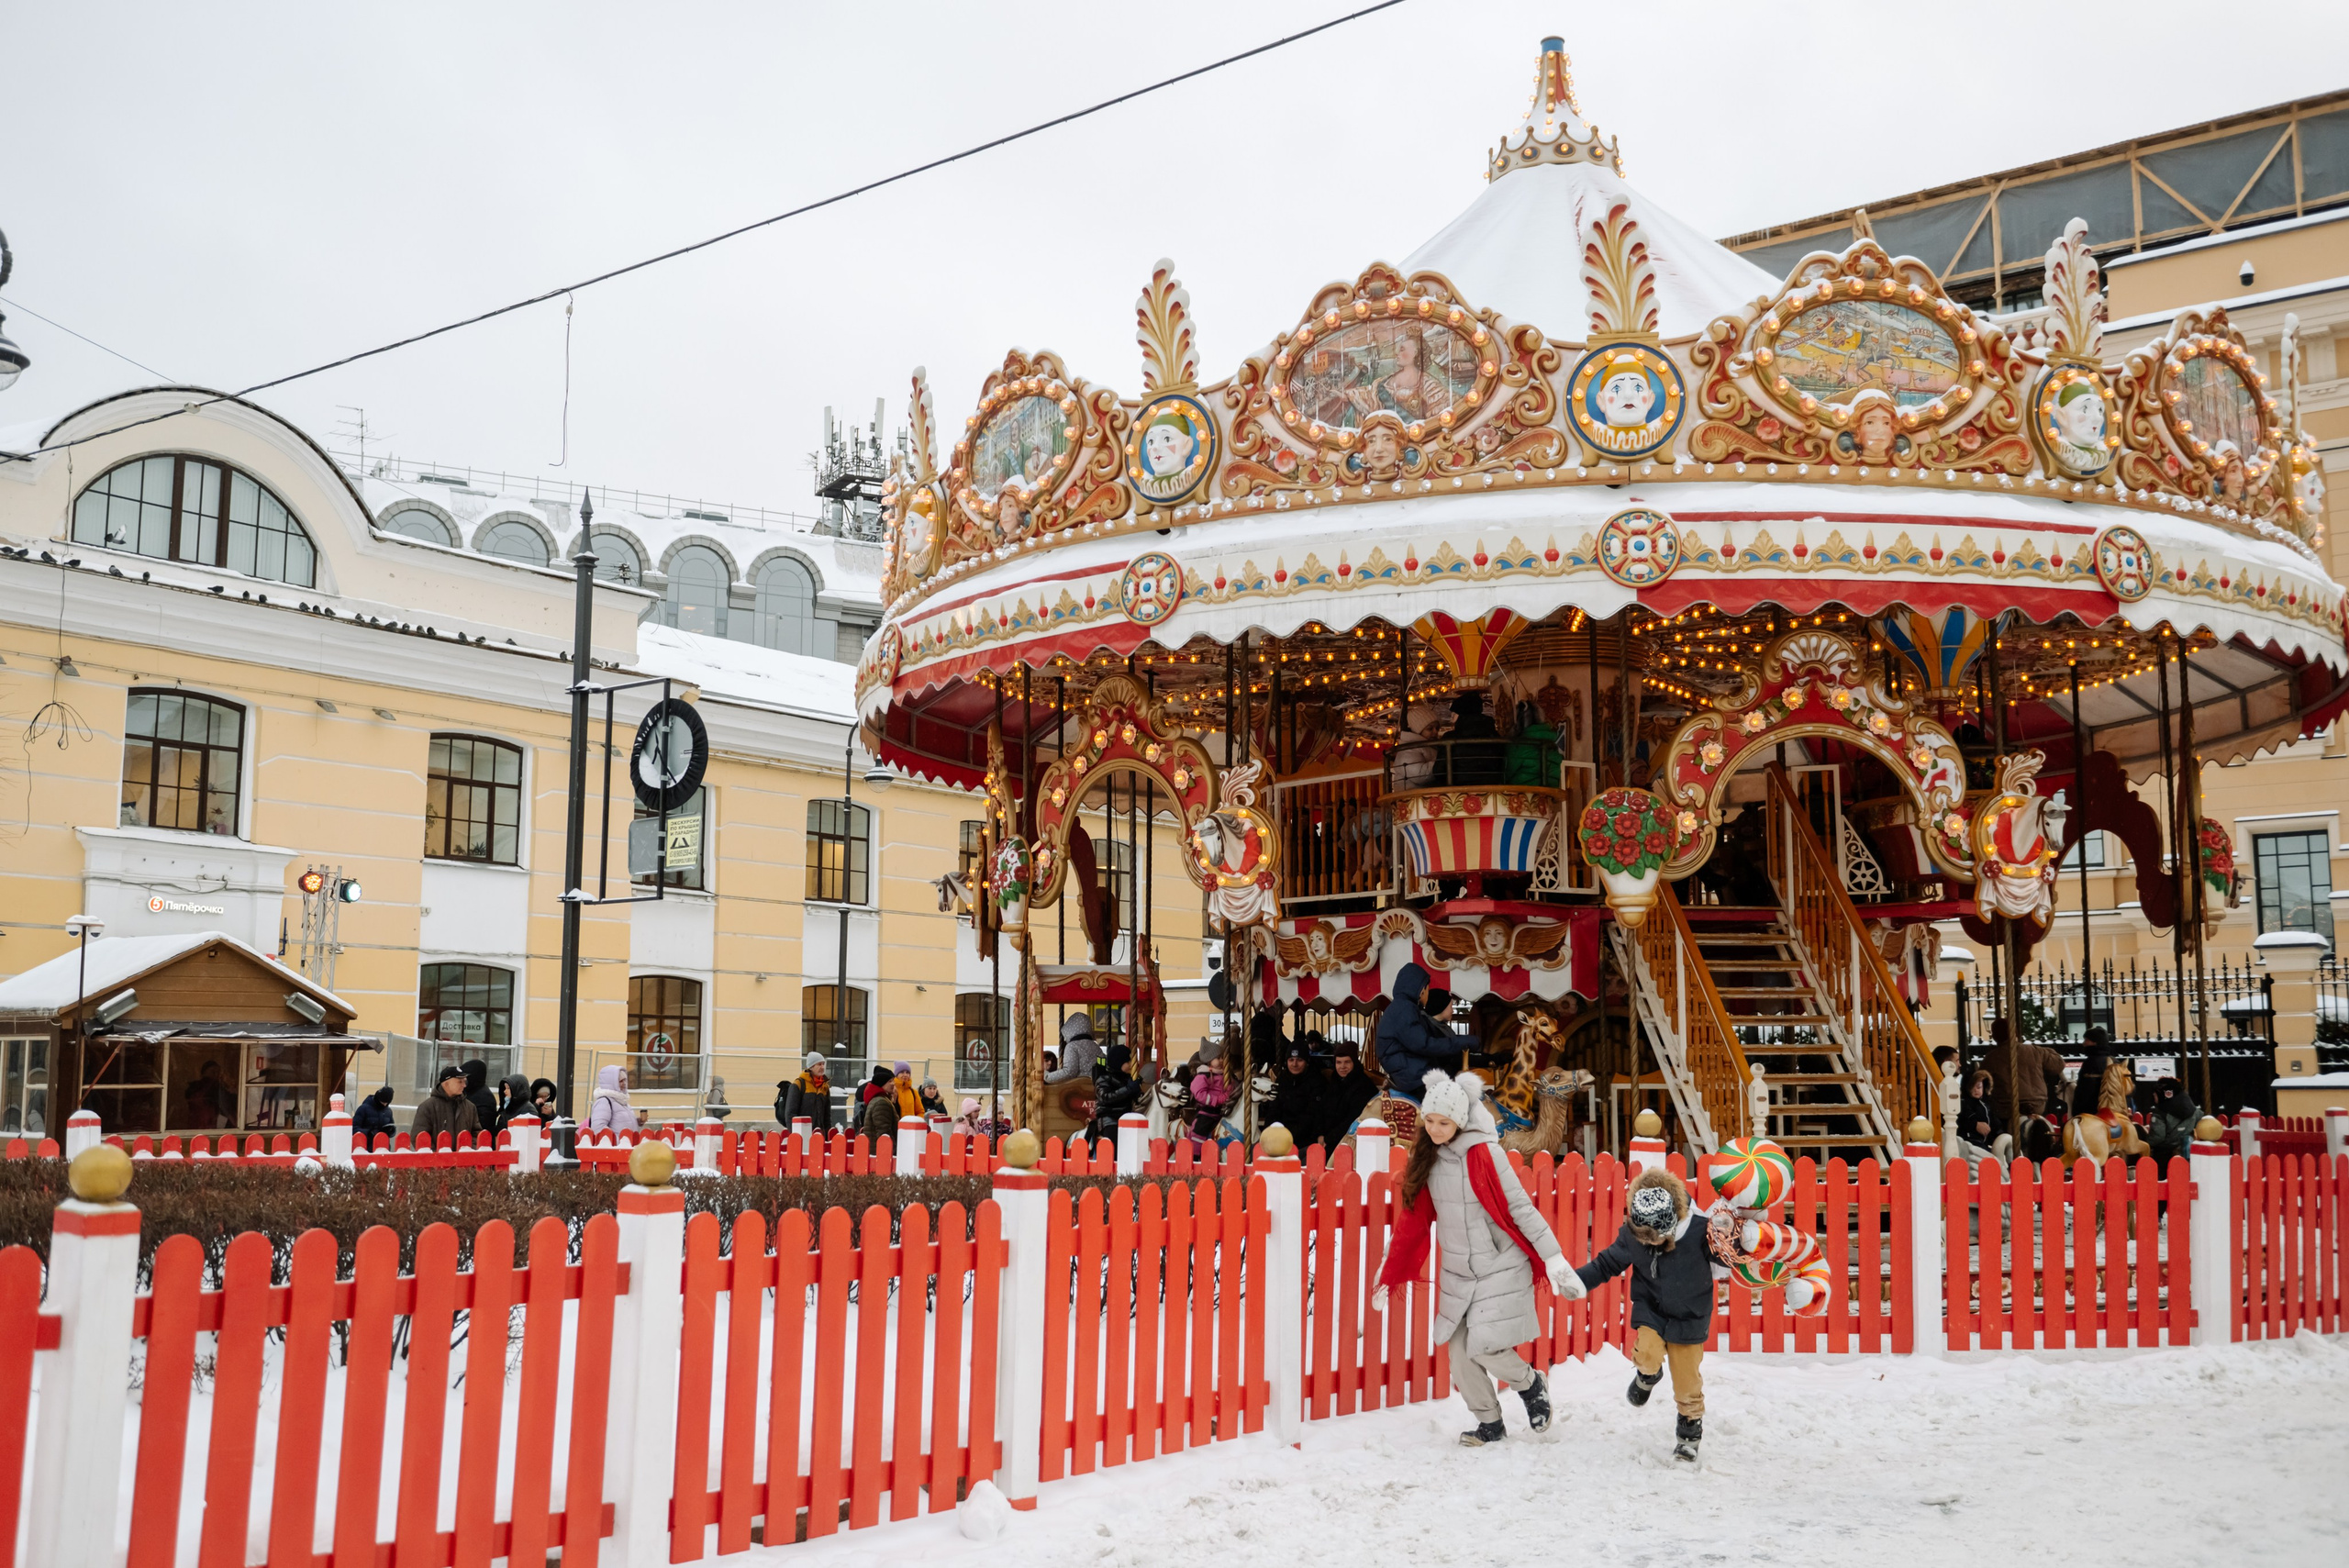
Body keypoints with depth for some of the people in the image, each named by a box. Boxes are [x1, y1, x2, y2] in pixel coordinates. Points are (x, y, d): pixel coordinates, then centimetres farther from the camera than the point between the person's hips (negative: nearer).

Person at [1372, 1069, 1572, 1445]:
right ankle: (1491, 1425, 23)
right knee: (1460, 1354, 3)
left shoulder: (1482, 1153, -16)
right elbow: (1413, 1222, 9)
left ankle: (1532, 1385, 19)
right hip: (1457, 1273, 6)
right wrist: (1388, 1277, 11)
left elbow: (1521, 1208, -14)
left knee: (1484, 1348, -12)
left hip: (1500, 1269, -6)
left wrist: (1553, 1258, -19)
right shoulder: (1427, 1159, 2)